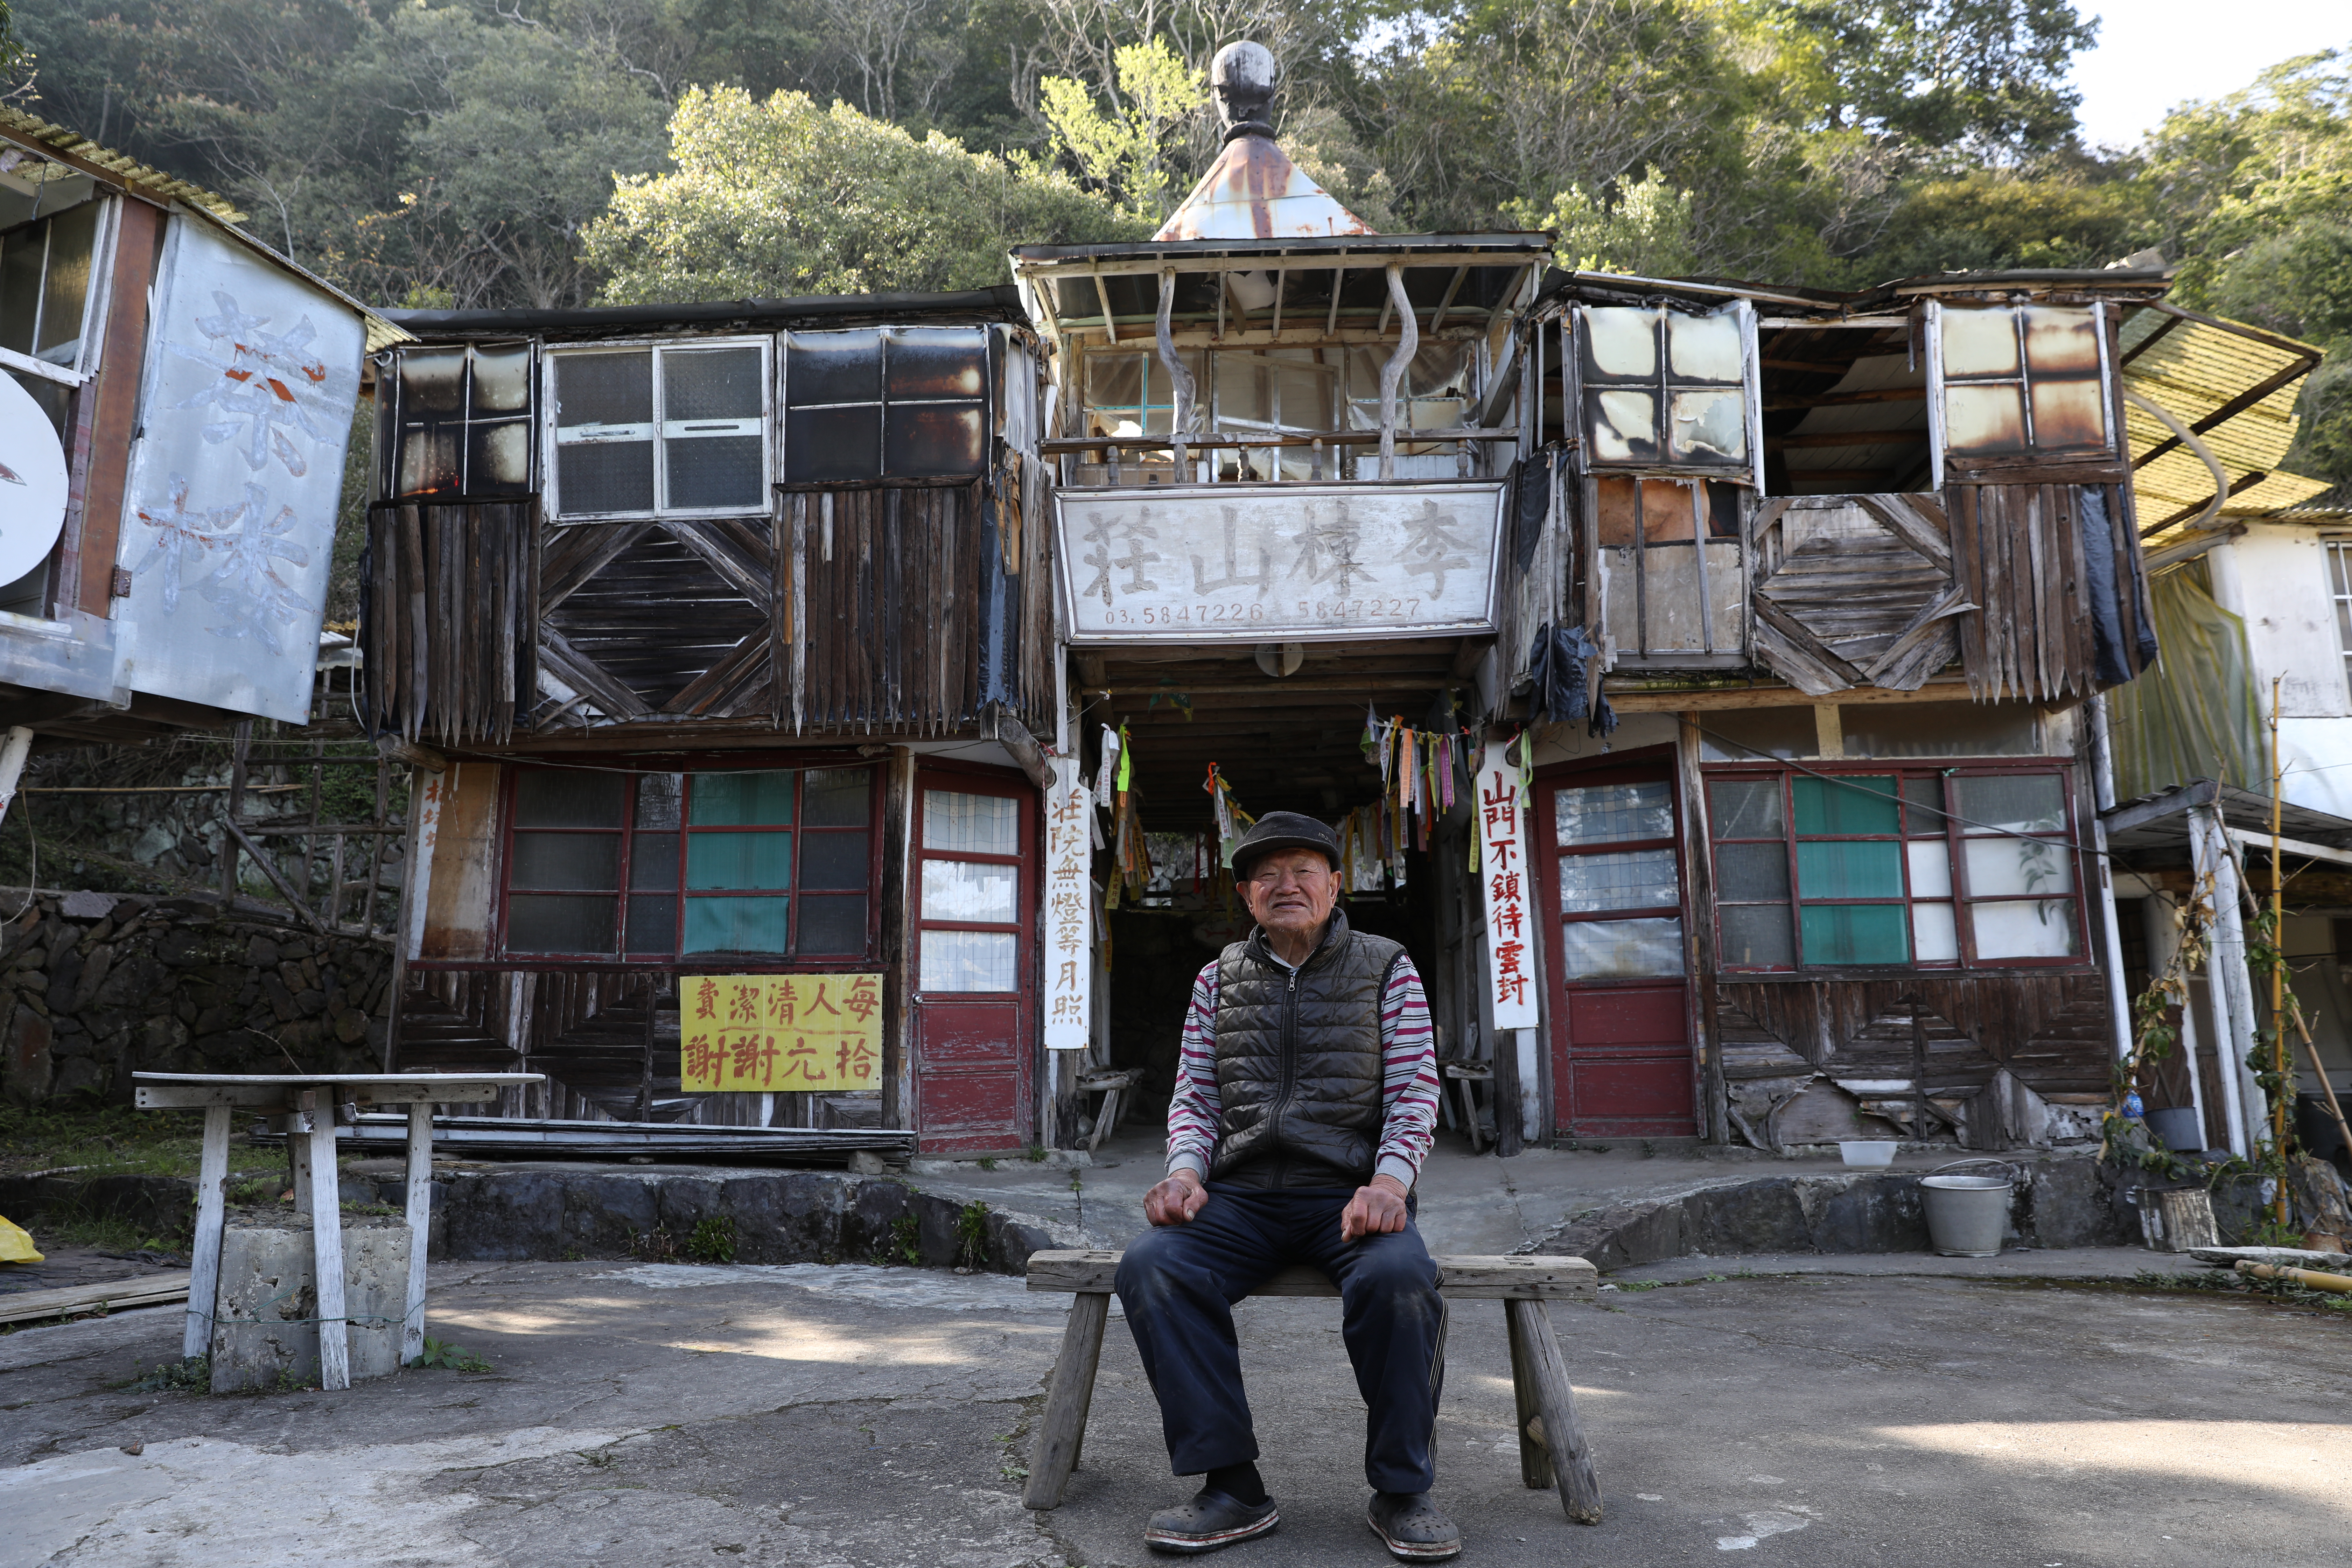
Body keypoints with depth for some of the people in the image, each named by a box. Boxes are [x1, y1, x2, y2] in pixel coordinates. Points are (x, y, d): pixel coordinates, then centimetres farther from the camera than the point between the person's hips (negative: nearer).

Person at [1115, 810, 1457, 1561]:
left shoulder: (1386, 968, 10)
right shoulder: (1220, 977, 17)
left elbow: (1415, 1091, 2)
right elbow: (1194, 1094, 14)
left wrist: (1389, 1181, -16)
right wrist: (1186, 1169, -7)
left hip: (1348, 1191, -2)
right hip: (1240, 1194, 2)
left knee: (1399, 1277, -34)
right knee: (1150, 1266, -27)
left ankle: (1400, 1491, -12)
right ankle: (1232, 1485, -17)